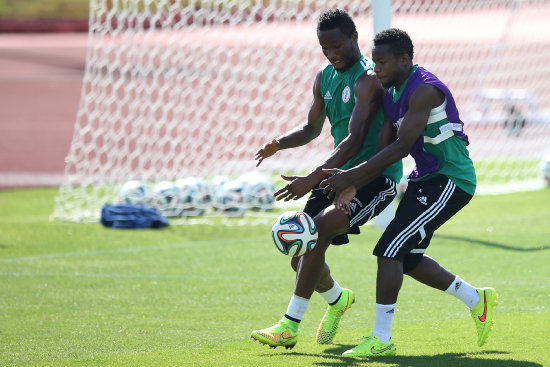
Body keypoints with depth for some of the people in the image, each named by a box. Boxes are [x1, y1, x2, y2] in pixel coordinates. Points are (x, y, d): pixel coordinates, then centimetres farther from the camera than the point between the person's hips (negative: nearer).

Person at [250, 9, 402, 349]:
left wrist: (313, 179, -32)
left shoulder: (368, 79, -17)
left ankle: (290, 327, -20)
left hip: (377, 177, -8)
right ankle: (337, 298, 37)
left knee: (317, 232, -26)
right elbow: (313, 128, 23)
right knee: (301, 255, 3)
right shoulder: (324, 78, 11)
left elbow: (354, 141, -24)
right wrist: (279, 143, 0)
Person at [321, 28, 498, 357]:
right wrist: (353, 187, -4)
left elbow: (401, 147, -25)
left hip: (449, 181, -10)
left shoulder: (423, 90, -21)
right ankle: (476, 300, 31)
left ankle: (382, 338, -10)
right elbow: (384, 148, 9)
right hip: (428, 179, 10)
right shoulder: (392, 94, 10)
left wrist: (351, 176, -25)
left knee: (390, 250, -15)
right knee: (408, 258, 16)